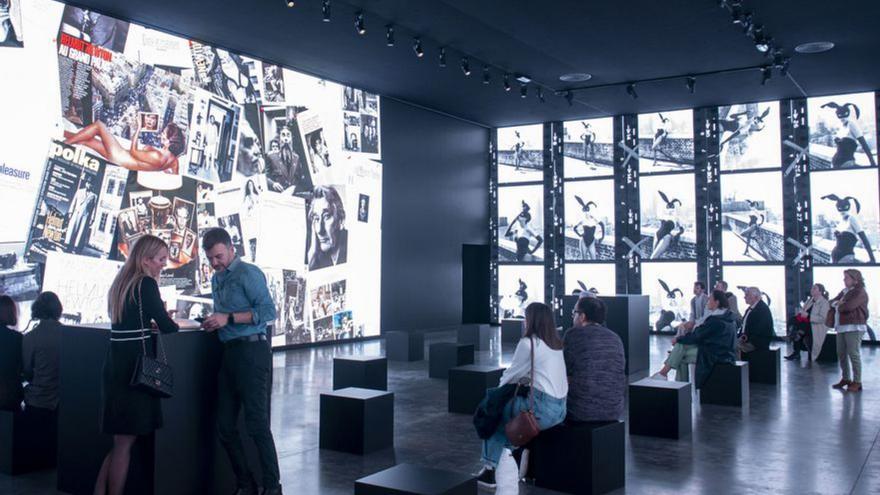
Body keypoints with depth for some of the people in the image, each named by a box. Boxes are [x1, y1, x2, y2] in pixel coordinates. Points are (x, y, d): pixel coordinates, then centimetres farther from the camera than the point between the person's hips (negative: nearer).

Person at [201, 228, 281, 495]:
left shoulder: (248, 273, -7)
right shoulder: (216, 278, 19)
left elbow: (268, 311, -15)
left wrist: (229, 318, -17)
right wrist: (213, 322, 8)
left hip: (252, 350, -9)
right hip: (229, 353, 9)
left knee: (257, 424, -6)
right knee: (225, 426, 8)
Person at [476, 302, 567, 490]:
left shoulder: (529, 343, -11)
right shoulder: (556, 343, 12)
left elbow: (512, 375, -2)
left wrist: (501, 387, 17)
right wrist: (511, 382, 20)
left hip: (543, 410, -8)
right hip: (561, 409, 8)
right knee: (506, 408, 27)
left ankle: (489, 468, 17)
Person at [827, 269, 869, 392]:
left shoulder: (860, 292, -9)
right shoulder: (844, 291, 18)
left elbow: (848, 306, -21)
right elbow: (832, 302, 17)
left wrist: (838, 305, -1)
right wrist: (838, 303, -6)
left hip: (854, 327, -9)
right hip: (842, 327, 9)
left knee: (854, 354, -8)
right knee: (841, 354, 11)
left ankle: (857, 382, -2)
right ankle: (845, 378, 22)